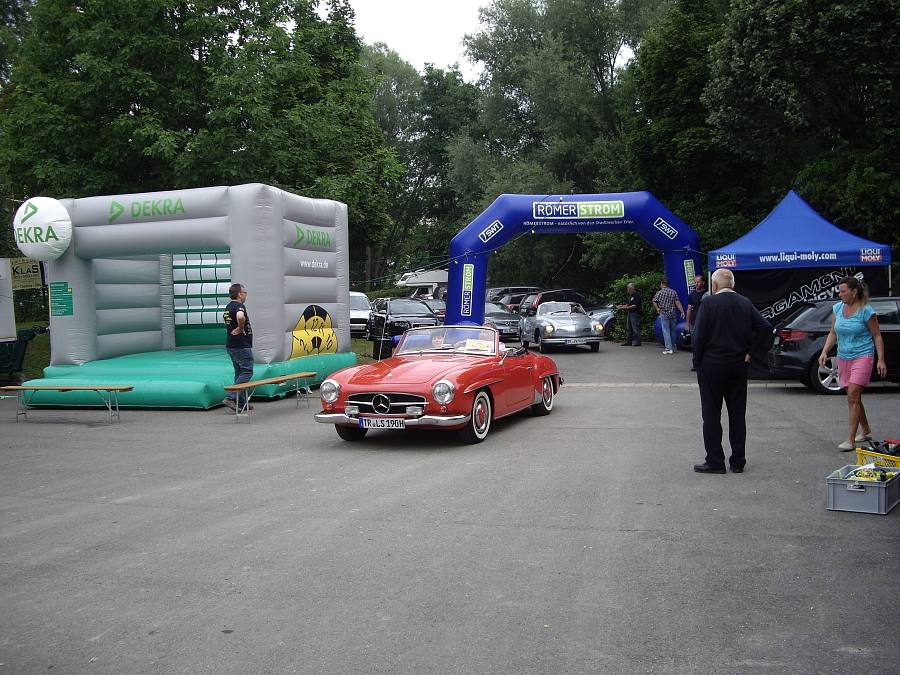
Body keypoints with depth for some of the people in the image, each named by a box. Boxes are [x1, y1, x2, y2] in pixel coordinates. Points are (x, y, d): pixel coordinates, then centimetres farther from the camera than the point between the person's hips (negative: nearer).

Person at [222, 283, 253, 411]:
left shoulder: (227, 307, 13)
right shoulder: (239, 306, -17)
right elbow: (240, 317, -39)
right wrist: (240, 329, -21)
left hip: (231, 345, 10)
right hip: (241, 346, -10)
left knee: (239, 373, 13)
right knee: (247, 372, -6)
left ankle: (242, 402, 15)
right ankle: (231, 397, -14)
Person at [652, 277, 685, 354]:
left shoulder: (660, 292, -4)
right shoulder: (673, 292, 7)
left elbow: (654, 301, -13)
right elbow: (678, 302, -2)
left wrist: (658, 309, -1)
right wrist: (682, 311, -5)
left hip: (664, 313, -4)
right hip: (672, 313, 4)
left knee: (666, 331, -3)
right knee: (673, 330, 15)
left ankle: (669, 348, -9)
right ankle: (674, 347, 24)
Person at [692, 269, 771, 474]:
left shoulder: (709, 303, -11)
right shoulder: (745, 303, 4)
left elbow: (698, 336, -14)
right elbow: (765, 327, 1)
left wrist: (697, 362, -3)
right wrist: (750, 351, 5)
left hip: (712, 365, -5)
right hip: (738, 365, 5)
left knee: (711, 415, 3)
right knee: (737, 414, 11)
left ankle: (715, 462, 5)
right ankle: (738, 461, 16)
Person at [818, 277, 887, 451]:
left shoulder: (866, 311, -11)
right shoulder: (837, 308, 5)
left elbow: (877, 336, -6)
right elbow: (833, 333, 12)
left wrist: (881, 360, -10)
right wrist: (824, 352, 0)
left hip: (862, 356, -6)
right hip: (844, 358, 6)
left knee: (853, 396, -14)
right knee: (854, 397, 14)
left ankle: (850, 440, -12)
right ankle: (866, 431, 32)